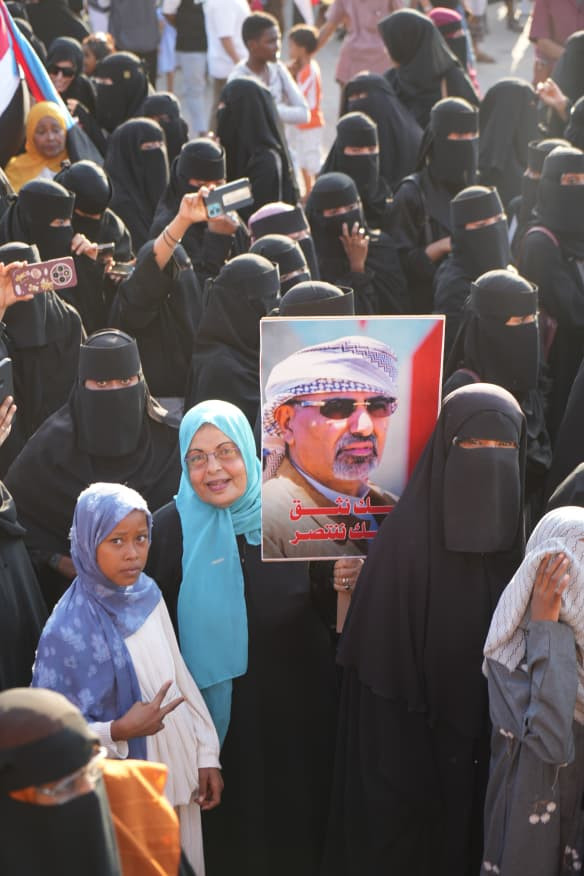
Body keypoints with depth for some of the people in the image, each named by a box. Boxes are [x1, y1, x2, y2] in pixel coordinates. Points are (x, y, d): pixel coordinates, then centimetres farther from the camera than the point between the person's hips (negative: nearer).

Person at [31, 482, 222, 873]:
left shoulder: (147, 593, -4)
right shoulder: (70, 629, -22)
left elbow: (179, 677, 6)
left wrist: (207, 754, 4)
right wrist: (119, 731, -32)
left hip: (179, 775, 6)